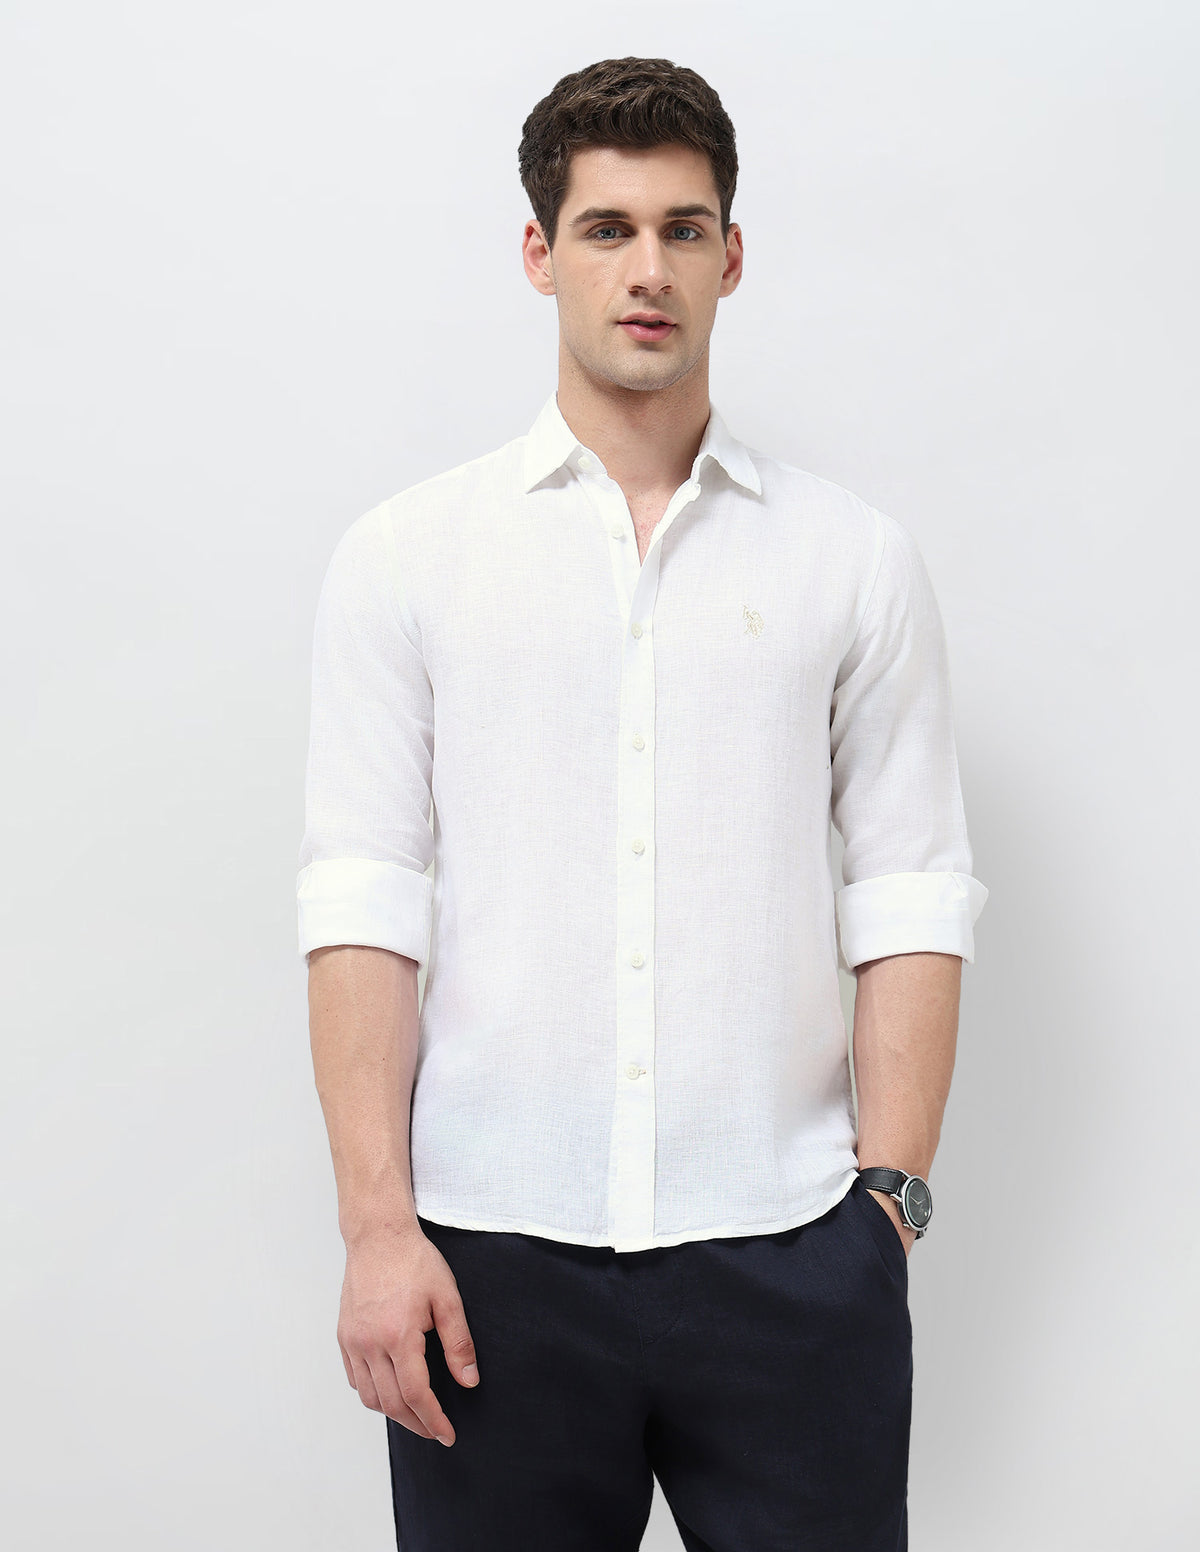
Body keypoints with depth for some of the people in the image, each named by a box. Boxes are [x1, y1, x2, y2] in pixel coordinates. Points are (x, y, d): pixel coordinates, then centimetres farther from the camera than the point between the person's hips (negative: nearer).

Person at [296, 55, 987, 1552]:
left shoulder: (858, 559, 7)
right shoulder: (405, 555, 5)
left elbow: (910, 897, 4)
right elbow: (362, 903, 0)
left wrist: (888, 1195, -3)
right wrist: (377, 1224, -7)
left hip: (788, 1251, 1)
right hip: (492, 1255, 0)